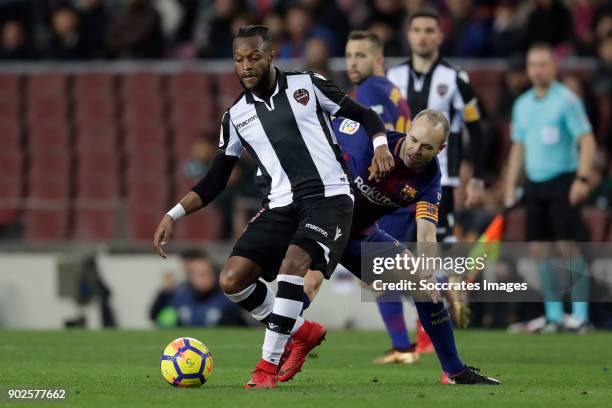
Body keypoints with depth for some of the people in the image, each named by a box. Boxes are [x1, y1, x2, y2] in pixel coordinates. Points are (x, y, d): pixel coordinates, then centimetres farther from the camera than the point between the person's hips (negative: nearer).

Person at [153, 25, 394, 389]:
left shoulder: (306, 85, 2)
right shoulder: (236, 116, 11)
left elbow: (364, 115, 8)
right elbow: (215, 181, 15)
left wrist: (380, 145, -13)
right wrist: (174, 215, 5)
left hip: (329, 197, -5)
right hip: (281, 206, 5)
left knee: (293, 261, -31)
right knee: (231, 280, -11)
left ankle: (269, 364, -24)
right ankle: (302, 332, 12)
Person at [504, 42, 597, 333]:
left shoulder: (566, 100, -6)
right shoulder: (522, 105, 14)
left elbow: (587, 140, -11)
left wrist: (582, 178, -22)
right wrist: (510, 187, 15)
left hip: (562, 181, -6)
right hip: (534, 185, 6)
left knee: (567, 246, -11)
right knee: (539, 250, 2)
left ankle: (580, 315, -8)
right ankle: (554, 316, 7)